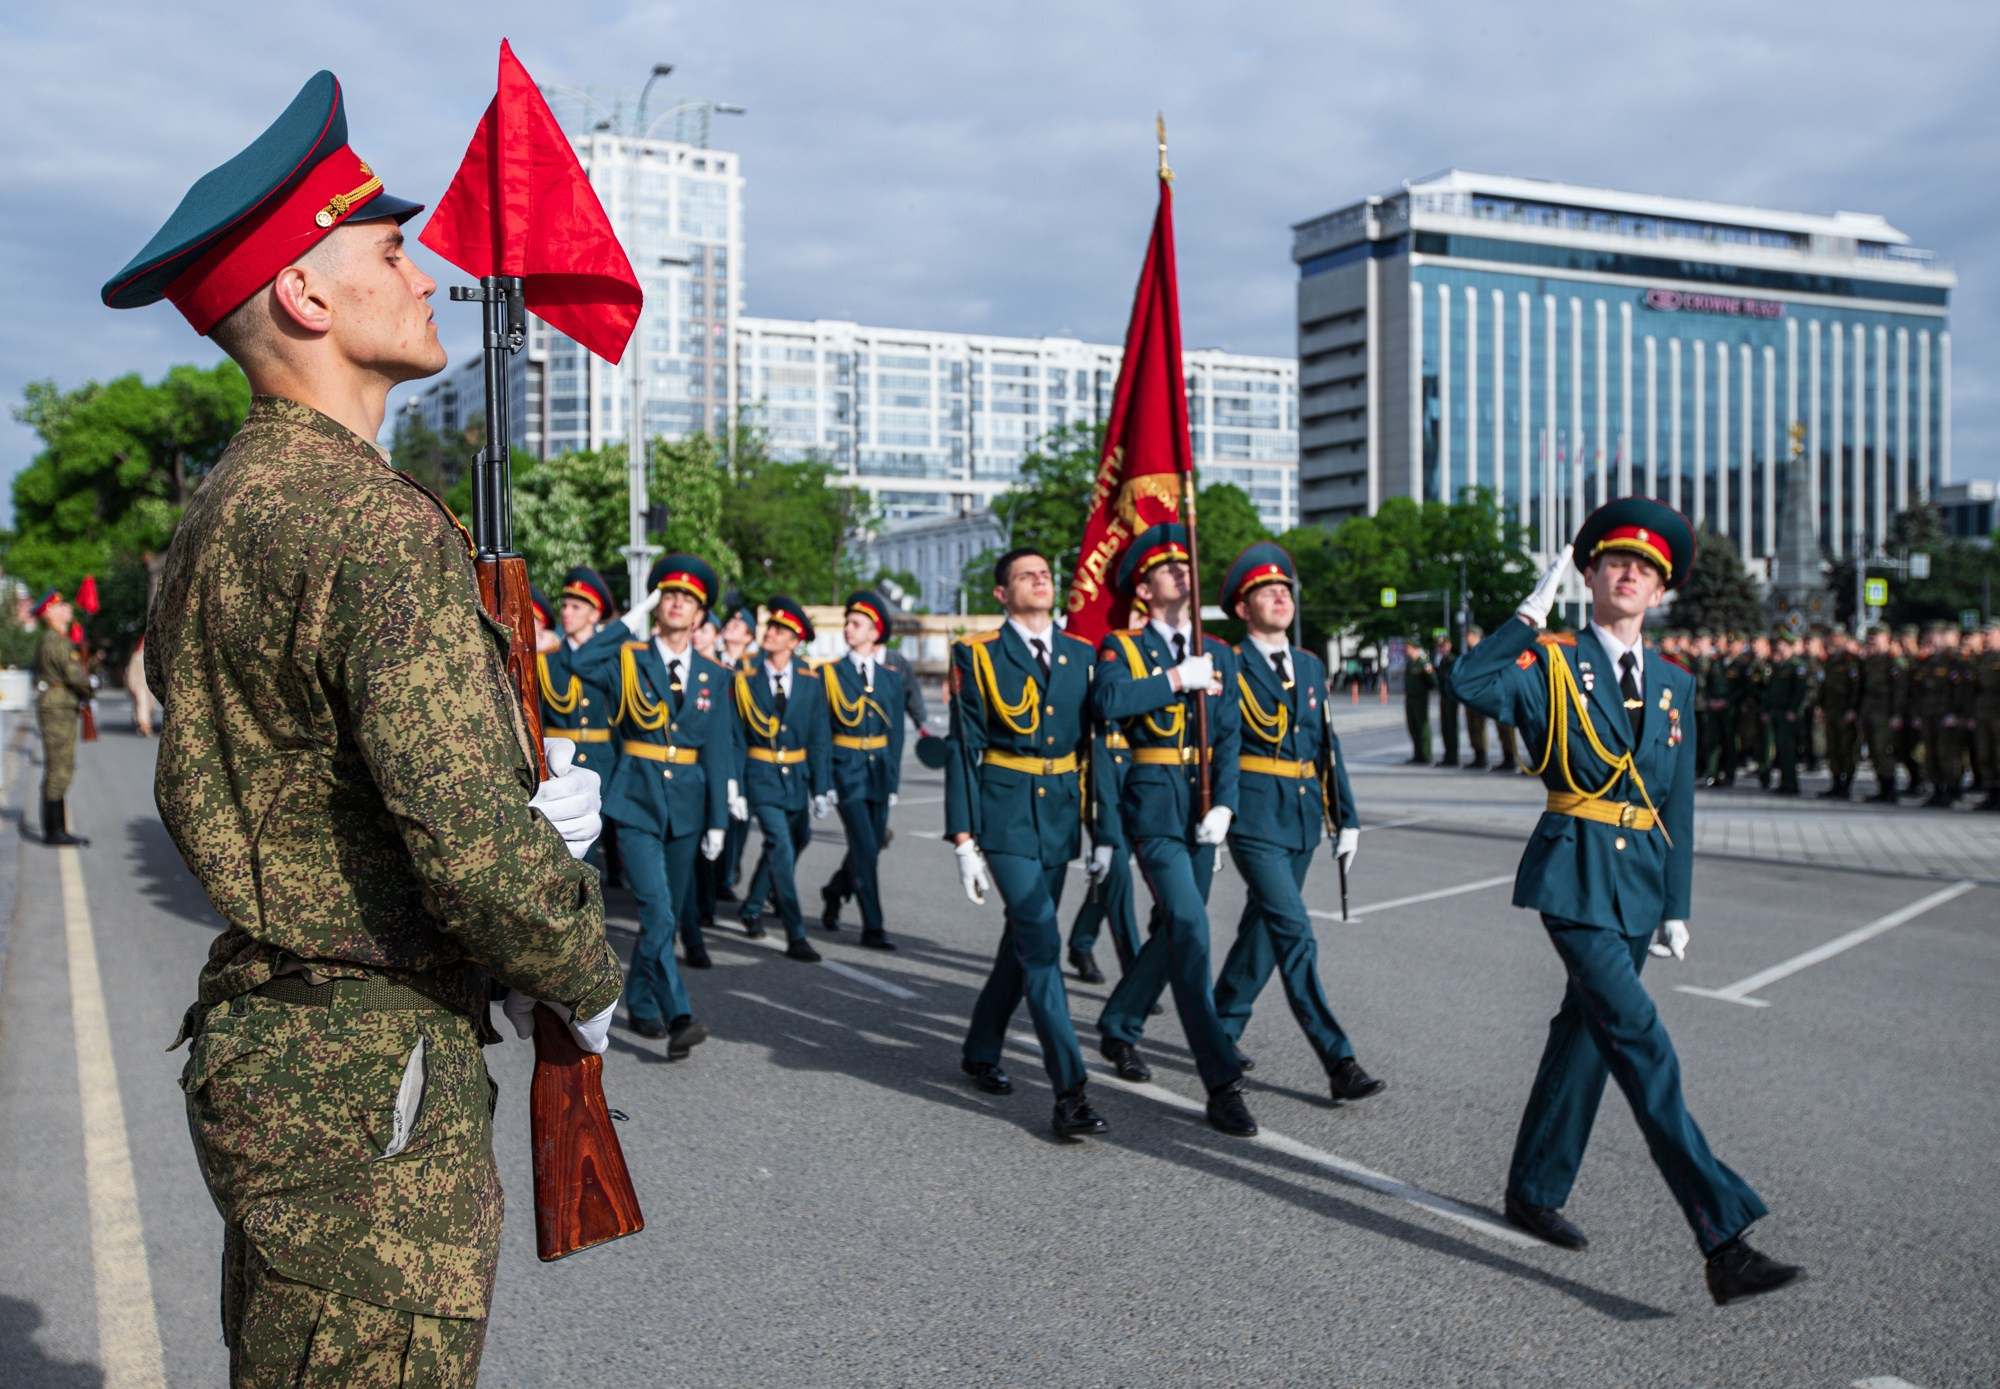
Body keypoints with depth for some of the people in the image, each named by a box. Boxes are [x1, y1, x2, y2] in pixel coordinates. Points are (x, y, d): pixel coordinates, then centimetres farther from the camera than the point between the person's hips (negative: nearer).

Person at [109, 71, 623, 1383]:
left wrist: (525, 815, 6)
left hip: (263, 1037, 10)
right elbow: (472, 842, -26)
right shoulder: (373, 519, -20)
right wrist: (590, 974, -7)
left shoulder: (226, 509, 12)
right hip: (374, 1069, -10)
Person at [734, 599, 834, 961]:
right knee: (780, 846, -15)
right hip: (761, 775, -3)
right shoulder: (745, 676, -5)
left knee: (794, 844, 16)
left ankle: (753, 907, 41)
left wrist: (821, 788, -5)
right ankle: (796, 935, -13)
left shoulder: (810, 680, -1)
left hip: (797, 775, 4)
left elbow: (819, 737, 0)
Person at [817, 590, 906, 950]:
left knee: (871, 847, 10)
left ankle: (833, 893, 38)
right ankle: (873, 927, -4)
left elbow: (896, 732, 9)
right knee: (864, 848, -9)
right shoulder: (830, 673, -1)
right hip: (846, 768, -4)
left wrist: (894, 781, 5)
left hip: (879, 769, 4)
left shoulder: (891, 678, 8)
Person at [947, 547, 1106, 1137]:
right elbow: (963, 749, -3)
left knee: (1023, 938, 15)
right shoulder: (978, 655, -2)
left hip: (1060, 815, 5)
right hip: (1006, 813, -5)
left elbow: (1096, 745, 13)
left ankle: (980, 1050, 34)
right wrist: (963, 840, -8)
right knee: (1041, 944, -12)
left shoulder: (1082, 656, 10)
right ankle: (1069, 1093, -12)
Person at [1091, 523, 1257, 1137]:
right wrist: (1177, 680, -18)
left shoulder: (1218, 654, 12)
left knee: (1173, 930, 15)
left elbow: (1228, 736, 4)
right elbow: (1109, 702, -22)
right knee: (1190, 931, -14)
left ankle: (1118, 1028, 38)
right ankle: (1223, 1083, -14)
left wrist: (1223, 806, -8)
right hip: (1152, 805, -6)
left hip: (1200, 808, 6)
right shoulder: (1121, 647, -1)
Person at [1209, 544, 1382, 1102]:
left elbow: (1328, 745, 15)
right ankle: (1338, 1061, -10)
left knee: (1263, 929, 14)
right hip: (1255, 818, -6)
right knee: (1295, 935, -11)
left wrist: (1346, 819, 12)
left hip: (1303, 819, 7)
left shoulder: (1310, 666, 14)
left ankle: (1221, 1032, 29)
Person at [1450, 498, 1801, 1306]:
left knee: (1587, 1031, 14)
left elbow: (1677, 804, 14)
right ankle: (1723, 1239, -15)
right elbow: (1471, 684, -25)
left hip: (1640, 879, 6)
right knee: (1640, 1042, -12)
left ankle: (1534, 1192, 31)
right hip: (1575, 874, -6)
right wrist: (1530, 616, -19)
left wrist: (1676, 907, 11)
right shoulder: (1552, 663, -4)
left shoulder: (1674, 685, 11)